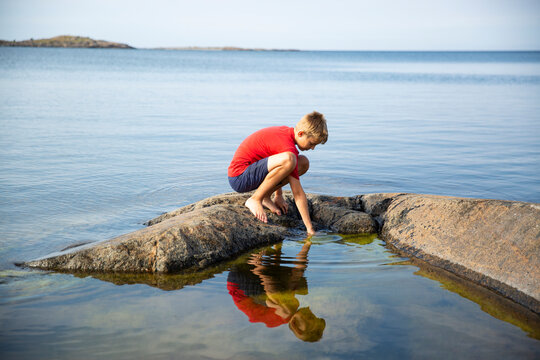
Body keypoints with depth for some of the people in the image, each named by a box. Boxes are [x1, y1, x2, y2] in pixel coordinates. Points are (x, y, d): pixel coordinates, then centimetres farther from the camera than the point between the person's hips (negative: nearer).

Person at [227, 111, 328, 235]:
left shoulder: (285, 132, 5)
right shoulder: (287, 146, -23)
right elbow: (298, 193, -21)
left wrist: (278, 196, 22)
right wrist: (310, 229, -16)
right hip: (239, 179, -10)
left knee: (304, 163, 4)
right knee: (288, 160, -35)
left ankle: (266, 197, 6)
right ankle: (255, 199, -17)